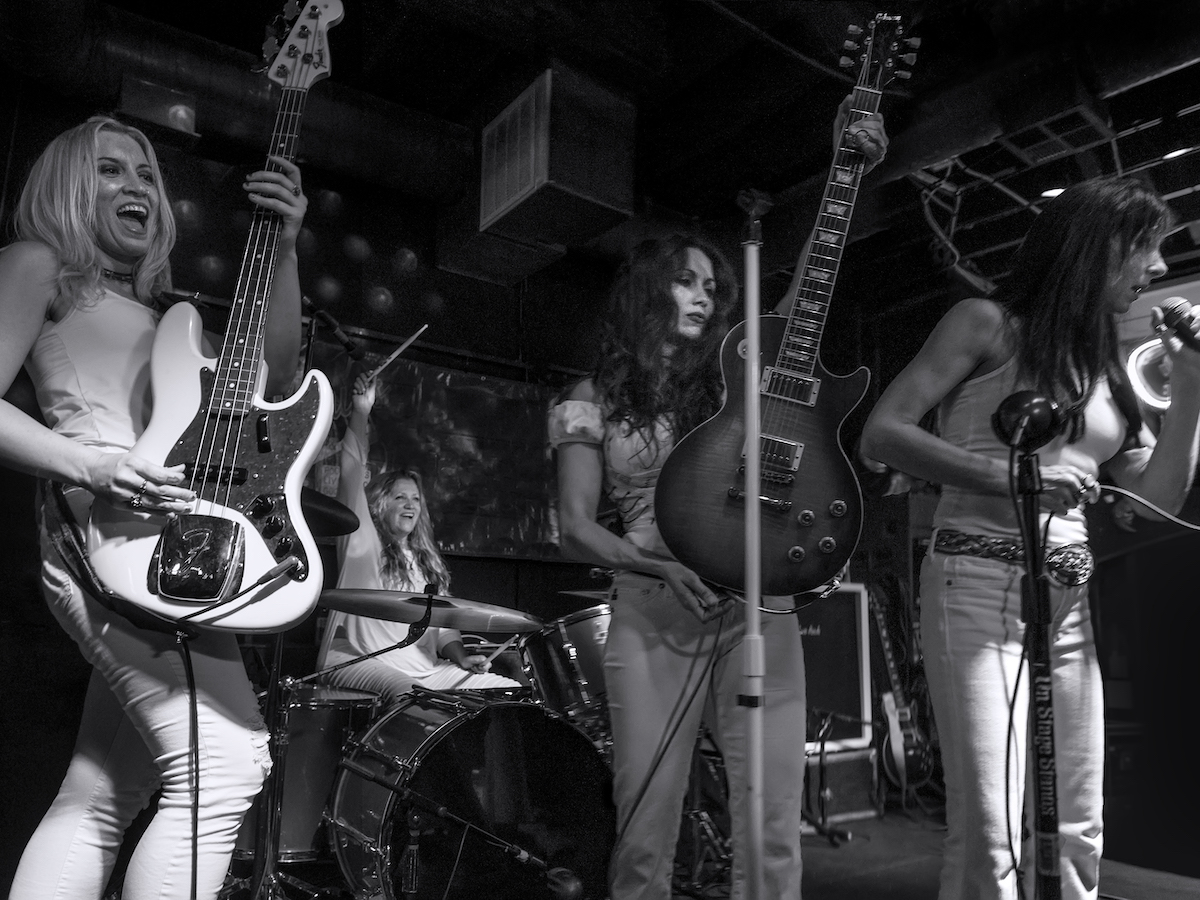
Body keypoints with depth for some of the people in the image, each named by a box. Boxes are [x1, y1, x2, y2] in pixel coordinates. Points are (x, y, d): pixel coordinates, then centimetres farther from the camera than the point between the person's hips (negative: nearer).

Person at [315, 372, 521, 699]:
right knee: (408, 692, -39)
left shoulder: (426, 561, 25)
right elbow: (352, 474, -7)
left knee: (513, 692, -8)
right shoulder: (362, 540, 6)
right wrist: (360, 414, -17)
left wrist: (461, 656, 0)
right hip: (358, 660, -6)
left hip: (423, 668, 6)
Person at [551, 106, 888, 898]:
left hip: (754, 610, 2)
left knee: (774, 831, -1)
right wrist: (661, 566, -16)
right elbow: (575, 529, 1)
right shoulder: (595, 400, 7)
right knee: (644, 836, 0)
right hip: (650, 620, -1)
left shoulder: (734, 375, 12)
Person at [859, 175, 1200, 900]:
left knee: (1076, 833, 10)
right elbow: (881, 434, -9)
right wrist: (1001, 475, -18)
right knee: (991, 834, -11)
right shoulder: (988, 324, 1)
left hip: (1071, 604, 7)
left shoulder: (1104, 365, 19)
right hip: (981, 587, -7)